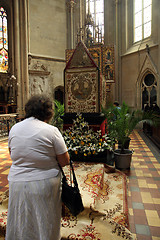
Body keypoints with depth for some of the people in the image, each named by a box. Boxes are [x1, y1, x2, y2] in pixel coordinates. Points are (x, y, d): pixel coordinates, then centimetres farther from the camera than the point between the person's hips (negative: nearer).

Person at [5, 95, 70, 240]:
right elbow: (65, 162, -10)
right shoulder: (51, 130, -14)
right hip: (44, 184, -4)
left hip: (17, 181, 4)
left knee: (21, 225, 23)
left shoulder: (14, 128, 0)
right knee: (44, 223, 17)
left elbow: (13, 155, 13)